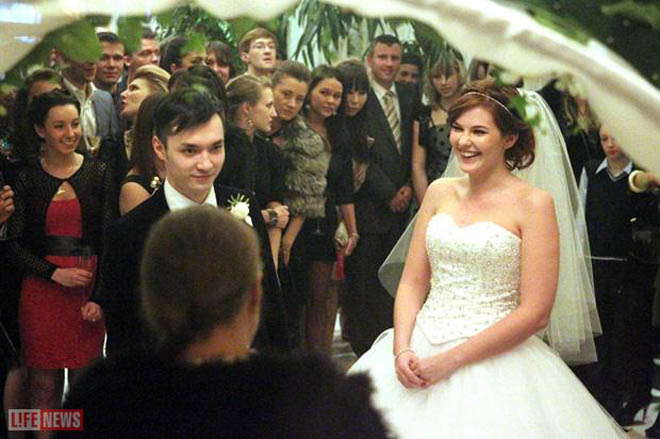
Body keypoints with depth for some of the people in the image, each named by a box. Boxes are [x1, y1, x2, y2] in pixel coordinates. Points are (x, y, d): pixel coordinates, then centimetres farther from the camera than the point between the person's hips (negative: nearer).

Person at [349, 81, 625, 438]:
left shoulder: (534, 203, -6)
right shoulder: (439, 192, 9)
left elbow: (535, 313, -11)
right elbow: (412, 282, 9)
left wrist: (450, 360, -14)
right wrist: (402, 351, -9)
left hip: (494, 360, -4)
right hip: (420, 348, 4)